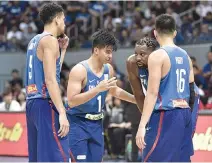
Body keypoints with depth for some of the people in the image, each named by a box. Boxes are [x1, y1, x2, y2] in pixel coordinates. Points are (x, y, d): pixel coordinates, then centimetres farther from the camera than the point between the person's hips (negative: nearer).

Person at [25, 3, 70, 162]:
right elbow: (50, 80, -18)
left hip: (32, 102, 10)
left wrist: (62, 50, 26)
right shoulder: (50, 40, -9)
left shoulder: (34, 41, 18)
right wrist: (62, 113, -22)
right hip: (46, 104, -10)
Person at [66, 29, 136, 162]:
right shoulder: (80, 70, -20)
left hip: (96, 124, 7)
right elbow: (71, 101, -28)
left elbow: (114, 91, 24)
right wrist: (98, 89, -33)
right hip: (78, 123, -7)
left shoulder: (108, 69, 3)